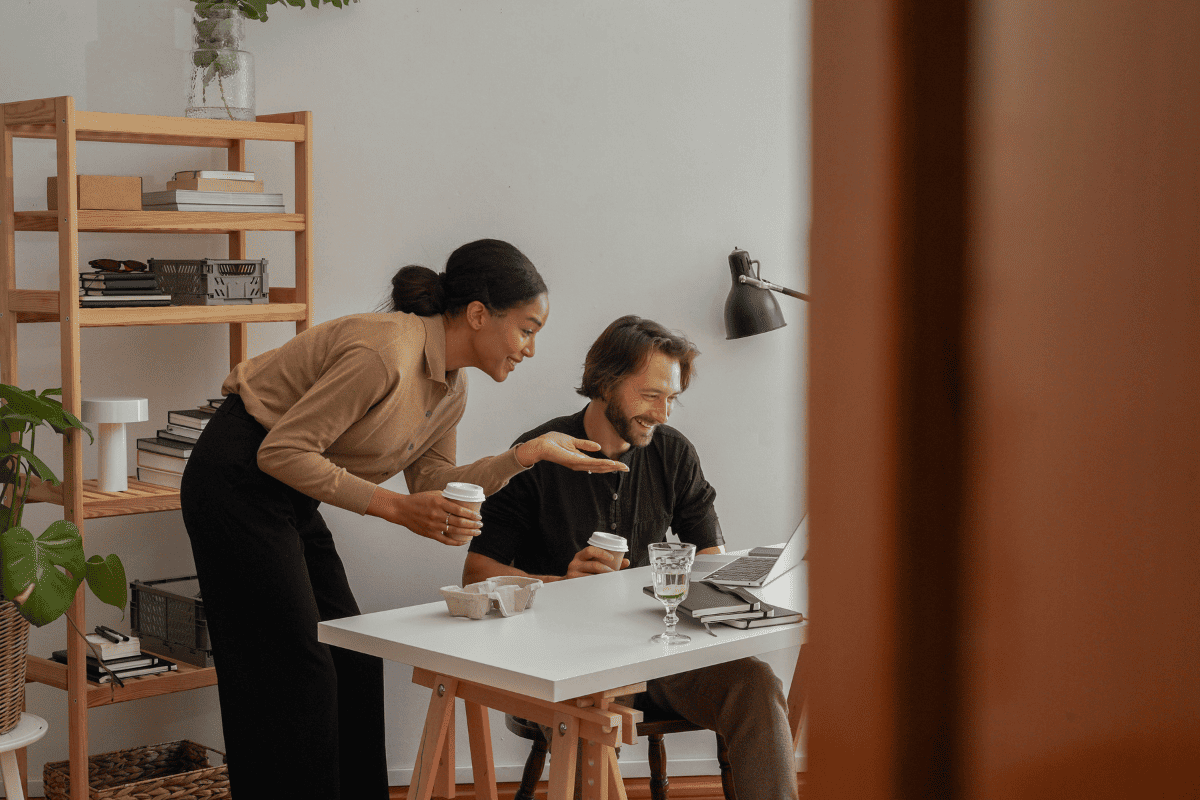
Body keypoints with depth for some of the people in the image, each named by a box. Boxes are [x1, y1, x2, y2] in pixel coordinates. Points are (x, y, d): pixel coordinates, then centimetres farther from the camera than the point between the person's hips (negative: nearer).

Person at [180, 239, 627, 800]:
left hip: (291, 499, 9)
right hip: (238, 479, -9)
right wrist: (395, 507, -27)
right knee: (298, 673, -8)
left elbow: (432, 485, 4)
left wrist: (525, 455, -5)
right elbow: (282, 452, -26)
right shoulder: (386, 352, -27)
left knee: (352, 663, 9)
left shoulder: (451, 386, 3)